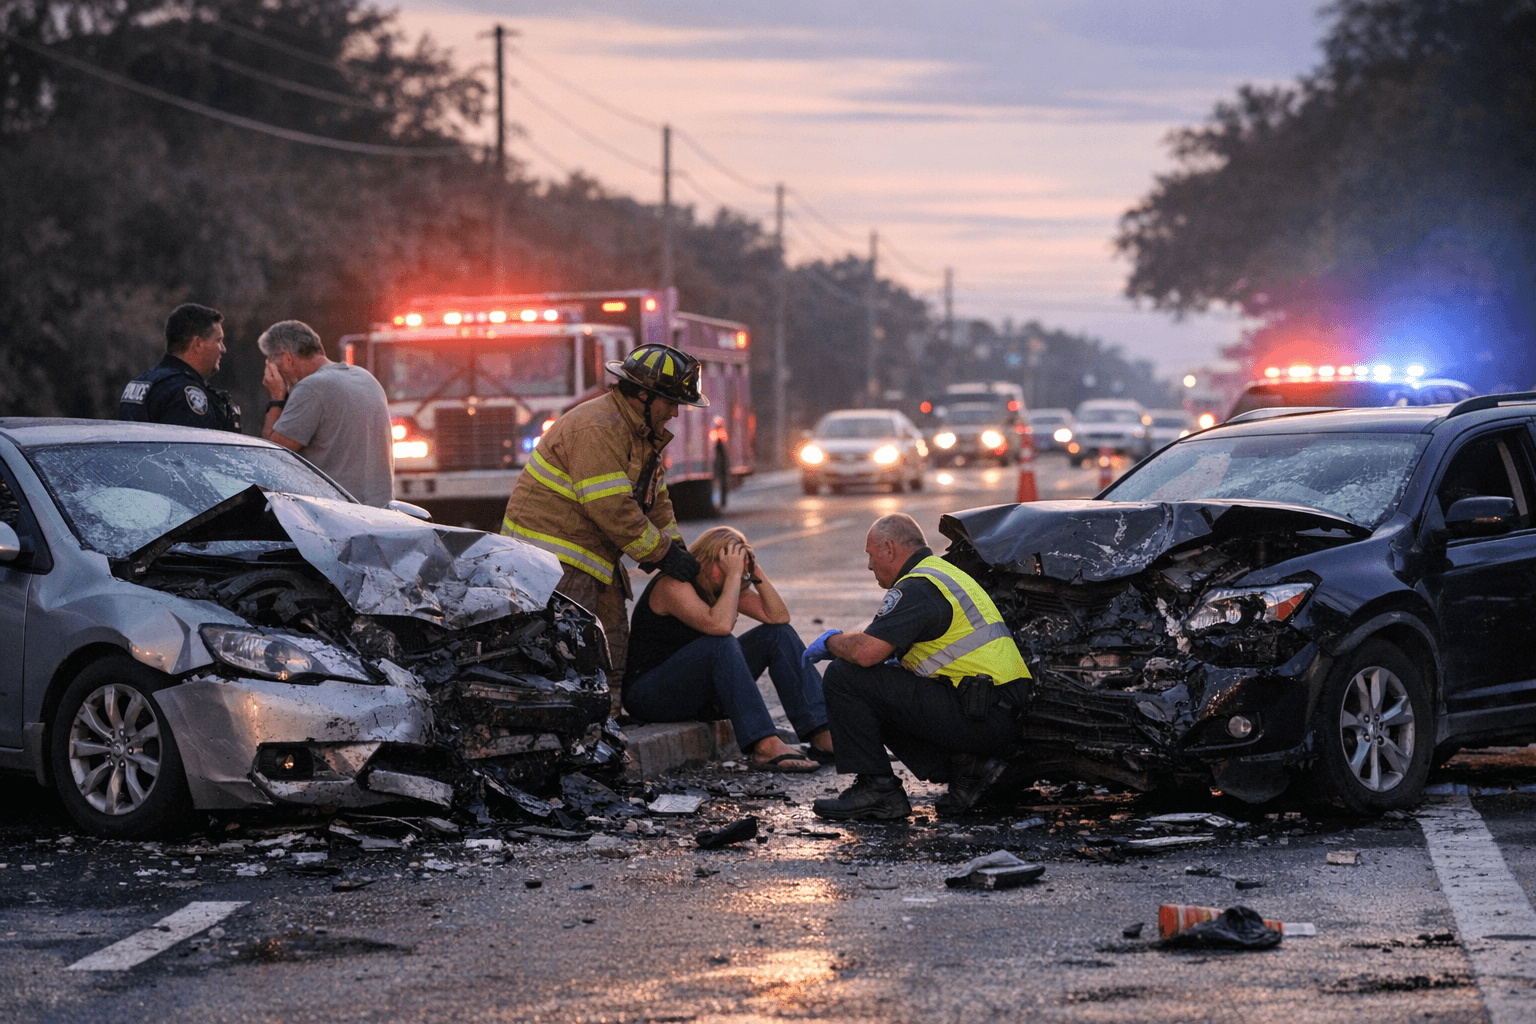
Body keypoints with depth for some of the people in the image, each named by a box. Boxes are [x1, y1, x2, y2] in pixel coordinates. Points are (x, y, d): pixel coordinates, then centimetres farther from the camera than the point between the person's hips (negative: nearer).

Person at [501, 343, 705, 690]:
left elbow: (655, 499, 21)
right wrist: (662, 554, -17)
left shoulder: (642, 433, 15)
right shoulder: (596, 428, -20)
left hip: (594, 558, 11)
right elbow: (613, 509, -24)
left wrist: (676, 549, 8)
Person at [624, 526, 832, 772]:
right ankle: (765, 746, -43)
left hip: (700, 689, 9)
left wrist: (755, 570, -11)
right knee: (720, 645, -34)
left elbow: (779, 617, -2)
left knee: (779, 634, -3)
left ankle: (822, 735, -14)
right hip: (649, 694, -9)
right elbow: (719, 625, -36)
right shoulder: (673, 585, -21)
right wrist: (733, 575, -28)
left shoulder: (721, 586, 4)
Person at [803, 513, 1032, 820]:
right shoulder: (946, 574, 23)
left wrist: (832, 641, 2)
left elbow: (867, 651, -19)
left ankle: (876, 789, -4)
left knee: (845, 677, -7)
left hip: (976, 719, -10)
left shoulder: (917, 587, -10)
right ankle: (967, 766, 10)